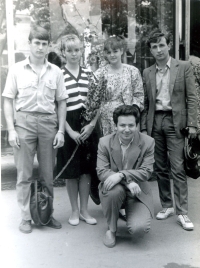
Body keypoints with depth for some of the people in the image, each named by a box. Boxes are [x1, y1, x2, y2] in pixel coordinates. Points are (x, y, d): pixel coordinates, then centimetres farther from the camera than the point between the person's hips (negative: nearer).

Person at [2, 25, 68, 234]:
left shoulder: (55, 71, 6)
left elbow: (61, 103, 9)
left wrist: (61, 130, 2)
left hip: (48, 123, 2)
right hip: (24, 122, -1)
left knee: (48, 174, 8)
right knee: (24, 174, 4)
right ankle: (26, 217, 15)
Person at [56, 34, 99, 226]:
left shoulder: (89, 75, 7)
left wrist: (92, 124, -7)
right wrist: (69, 131, -14)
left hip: (88, 126, 3)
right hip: (68, 126, -3)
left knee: (86, 169, 9)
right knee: (71, 171, 6)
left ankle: (84, 210, 22)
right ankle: (74, 211, 21)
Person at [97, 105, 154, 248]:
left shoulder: (148, 142, -7)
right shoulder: (105, 142, -6)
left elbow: (146, 172, -13)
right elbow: (101, 171, -13)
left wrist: (122, 174, -31)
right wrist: (128, 181, -28)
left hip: (138, 192, 0)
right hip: (113, 189, 0)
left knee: (139, 229, -22)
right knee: (115, 190, -37)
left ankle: (130, 214, 18)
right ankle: (112, 230, -8)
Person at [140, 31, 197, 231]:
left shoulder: (183, 67, 3)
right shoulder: (147, 73, 12)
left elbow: (191, 98, 0)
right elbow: (146, 102, 12)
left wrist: (191, 124, -8)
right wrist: (143, 127, 6)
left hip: (175, 121, -3)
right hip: (154, 122, 4)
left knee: (178, 168, -5)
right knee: (160, 168, 8)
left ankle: (182, 212, 2)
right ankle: (166, 206, 21)